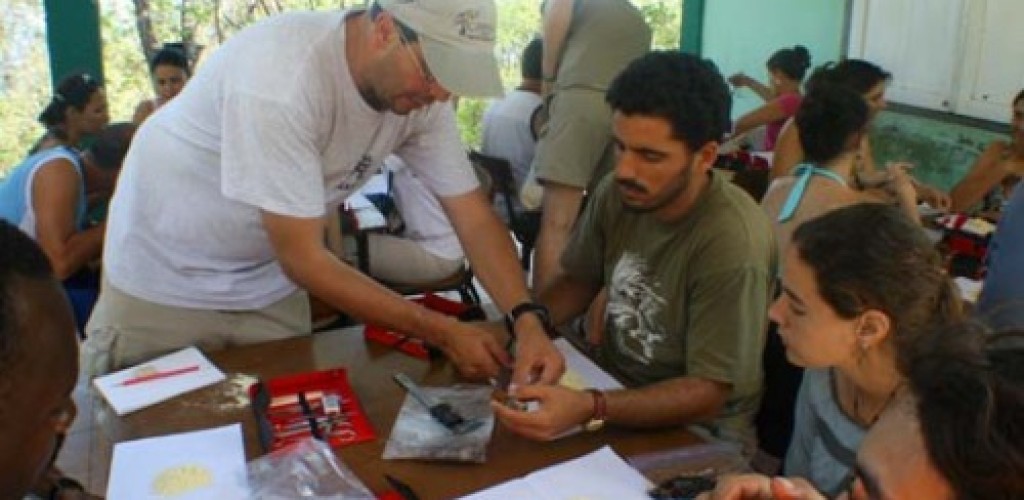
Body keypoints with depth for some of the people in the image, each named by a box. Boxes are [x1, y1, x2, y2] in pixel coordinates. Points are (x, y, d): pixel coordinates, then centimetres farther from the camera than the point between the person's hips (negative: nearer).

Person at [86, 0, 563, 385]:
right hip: (164, 280, -4)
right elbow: (302, 258, -30)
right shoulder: (282, 74, -34)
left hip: (270, 284, 5)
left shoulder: (420, 89, -17)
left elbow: (474, 217, -12)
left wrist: (527, 321, -28)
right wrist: (444, 332, -27)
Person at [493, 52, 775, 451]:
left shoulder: (730, 241, -26)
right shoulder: (618, 192, -9)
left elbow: (707, 392, -20)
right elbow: (578, 281, 9)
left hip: (691, 429, -6)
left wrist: (590, 410, -34)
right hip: (611, 392, 6)